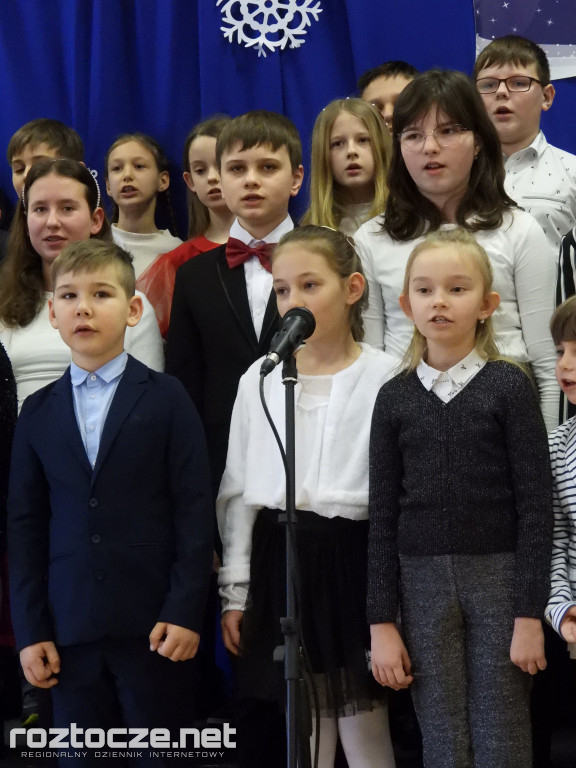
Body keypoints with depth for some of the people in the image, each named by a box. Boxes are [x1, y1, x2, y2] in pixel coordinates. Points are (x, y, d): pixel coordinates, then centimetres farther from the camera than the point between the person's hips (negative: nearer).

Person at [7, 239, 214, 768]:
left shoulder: (166, 400, -1)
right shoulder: (39, 413, 8)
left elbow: (194, 509, -4)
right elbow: (25, 525, 7)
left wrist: (185, 610, -10)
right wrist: (30, 629, 2)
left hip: (153, 623, -3)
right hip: (70, 626, 3)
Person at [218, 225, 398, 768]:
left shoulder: (384, 377, -6)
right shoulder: (260, 378, 6)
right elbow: (239, 489, 9)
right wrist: (234, 590, 8)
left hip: (352, 556, -3)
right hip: (279, 560, 3)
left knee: (363, 722, 2)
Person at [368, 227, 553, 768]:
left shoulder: (509, 385, -2)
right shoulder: (394, 398, 5)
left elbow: (535, 504, -4)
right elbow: (383, 515, 6)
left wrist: (529, 614, -8)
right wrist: (381, 622, 2)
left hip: (499, 577, -2)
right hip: (422, 582, 2)